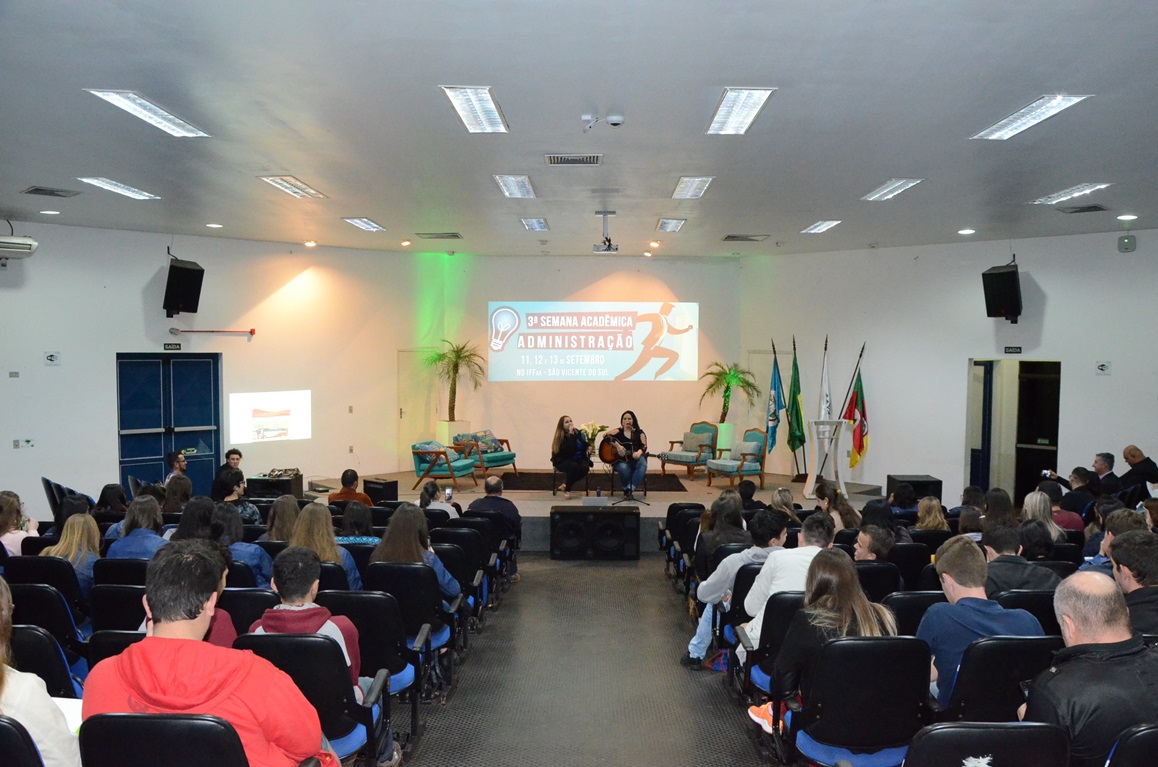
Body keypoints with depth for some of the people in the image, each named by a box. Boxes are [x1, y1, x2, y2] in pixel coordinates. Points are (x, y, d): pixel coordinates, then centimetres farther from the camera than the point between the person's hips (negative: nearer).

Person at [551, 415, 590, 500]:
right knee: (574, 466, -37)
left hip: (577, 459, 5)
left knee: (585, 467, -28)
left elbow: (584, 446, 10)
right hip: (562, 462, -5)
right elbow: (570, 450, -28)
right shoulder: (560, 436, -15)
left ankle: (565, 484, -10)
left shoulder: (578, 433, 2)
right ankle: (567, 490, -18)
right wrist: (571, 435, -29)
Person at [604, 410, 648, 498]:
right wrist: (617, 445, -25)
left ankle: (631, 488, -31)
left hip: (636, 459, 1)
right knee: (623, 468, -35)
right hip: (621, 460, -1)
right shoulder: (618, 431, 5)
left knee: (643, 465, -33)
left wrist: (639, 452, -31)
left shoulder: (639, 432, 7)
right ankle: (626, 489, -7)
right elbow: (606, 436, -12)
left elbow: (644, 446, -8)